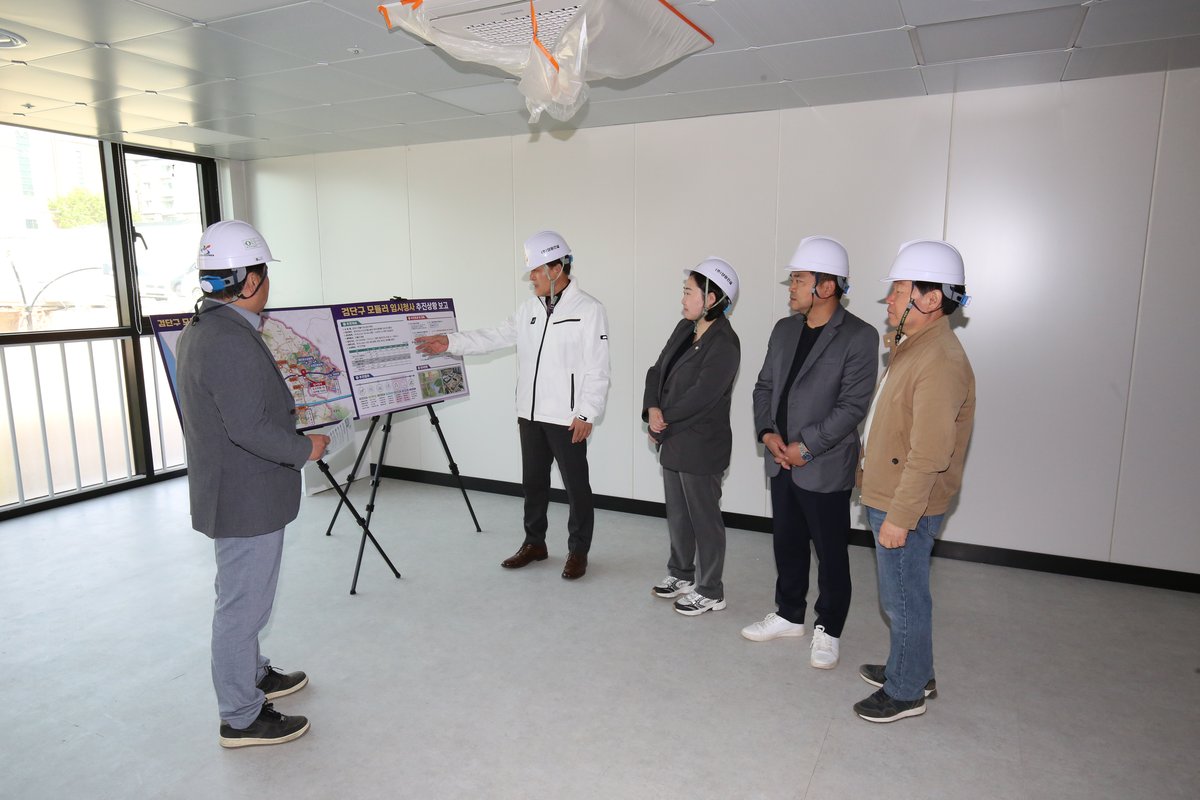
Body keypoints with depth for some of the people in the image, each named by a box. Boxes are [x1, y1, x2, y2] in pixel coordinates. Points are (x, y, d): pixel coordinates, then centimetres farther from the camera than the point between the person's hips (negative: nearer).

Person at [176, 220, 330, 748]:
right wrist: (306, 448, -14)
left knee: (243, 596, 24)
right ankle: (241, 718, 19)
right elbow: (249, 429, -27)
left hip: (232, 490, 11)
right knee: (243, 603, 3)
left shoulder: (199, 330, 9)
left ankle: (253, 676, 43)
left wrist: (288, 414, 20)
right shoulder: (232, 342, -26)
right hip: (246, 498, -11)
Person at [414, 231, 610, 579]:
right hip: (530, 414, 7)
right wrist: (451, 342, -1)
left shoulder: (589, 309, -10)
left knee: (576, 485, 5)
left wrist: (587, 414, -16)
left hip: (567, 419, -6)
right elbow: (496, 336, 9)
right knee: (533, 481, 16)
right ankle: (534, 543, 32)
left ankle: (578, 551, 20)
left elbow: (598, 370, -13)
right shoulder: (529, 308, 10)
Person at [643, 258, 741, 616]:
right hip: (673, 441, 8)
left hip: (701, 446, -8)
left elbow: (701, 396, -23)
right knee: (677, 513, 20)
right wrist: (652, 409, -10)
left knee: (704, 519, 5)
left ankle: (710, 592, 20)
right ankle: (680, 574, 38)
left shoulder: (724, 343, -18)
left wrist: (663, 420, -13)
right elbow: (657, 370, 7)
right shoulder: (685, 328, 9)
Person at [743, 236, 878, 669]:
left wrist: (804, 447, -17)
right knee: (788, 544, 18)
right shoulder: (784, 329, 7)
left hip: (825, 468, -6)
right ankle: (789, 615, 36)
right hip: (781, 462, 6)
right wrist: (768, 433, -5)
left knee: (831, 553, 9)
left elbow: (852, 406, -17)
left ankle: (828, 631, 26)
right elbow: (764, 386, 11)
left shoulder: (859, 337, -13)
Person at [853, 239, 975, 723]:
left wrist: (899, 516, -23)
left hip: (906, 507, -10)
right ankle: (912, 670, 39)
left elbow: (930, 455, -26)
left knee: (903, 599, 6)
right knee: (902, 595, 22)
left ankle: (906, 692, 24)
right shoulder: (913, 347, 9)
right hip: (887, 496, 10)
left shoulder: (940, 362, -23)